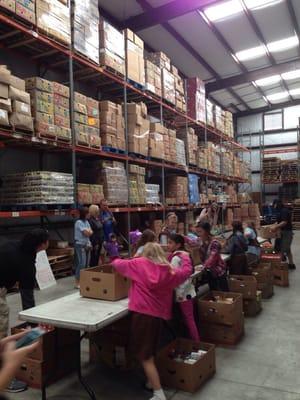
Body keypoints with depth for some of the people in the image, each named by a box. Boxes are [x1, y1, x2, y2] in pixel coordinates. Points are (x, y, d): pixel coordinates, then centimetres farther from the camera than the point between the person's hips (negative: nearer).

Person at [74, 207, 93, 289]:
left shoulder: (86, 222, 12)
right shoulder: (79, 222, -14)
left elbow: (91, 233, 7)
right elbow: (87, 233, -17)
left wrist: (88, 231, -13)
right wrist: (89, 231, 2)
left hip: (87, 245, 8)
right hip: (80, 245, -8)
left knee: (87, 264, 9)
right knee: (81, 264, -11)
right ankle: (77, 282, -5)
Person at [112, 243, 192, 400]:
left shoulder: (139, 264, 0)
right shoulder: (168, 270, 6)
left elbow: (117, 263, 11)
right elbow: (186, 271, 21)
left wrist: (116, 261, 35)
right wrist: (184, 257, 38)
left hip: (142, 313, -4)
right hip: (159, 314, 5)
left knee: (145, 356, 2)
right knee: (150, 352, 25)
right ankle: (152, 382, 37)